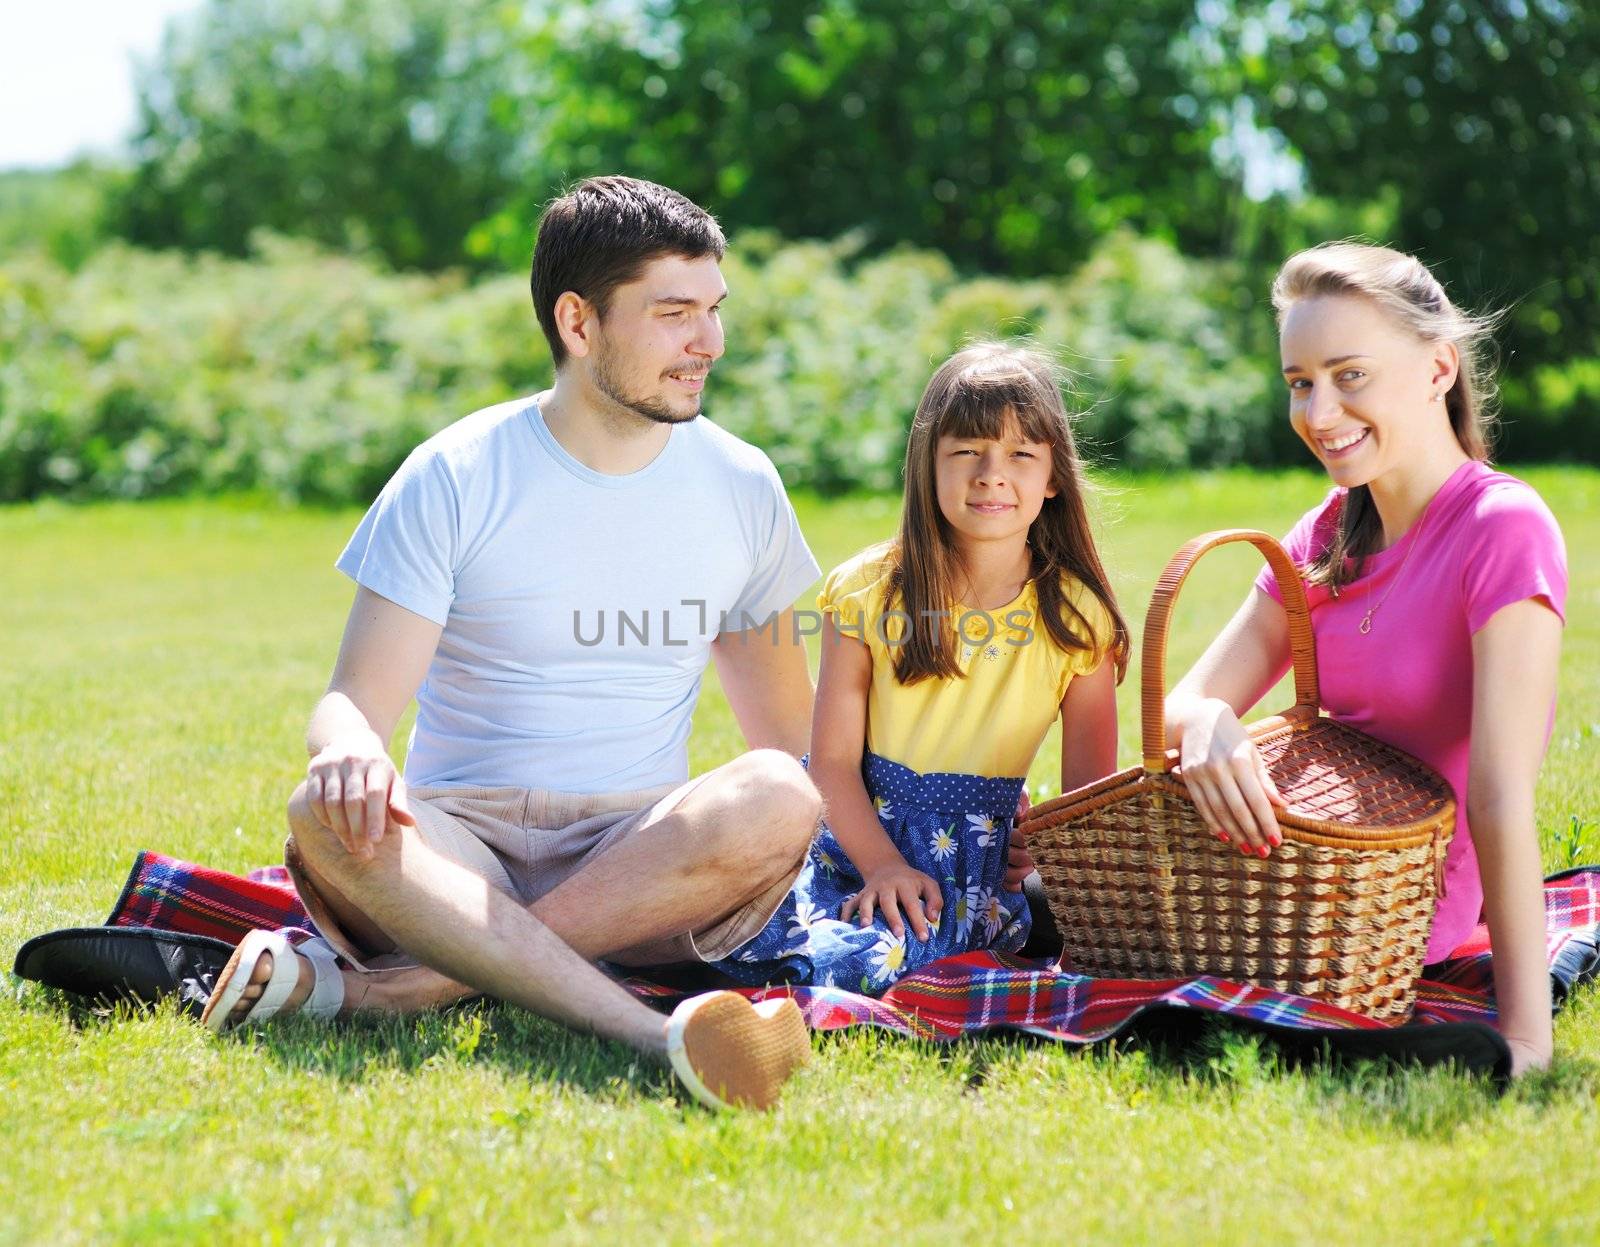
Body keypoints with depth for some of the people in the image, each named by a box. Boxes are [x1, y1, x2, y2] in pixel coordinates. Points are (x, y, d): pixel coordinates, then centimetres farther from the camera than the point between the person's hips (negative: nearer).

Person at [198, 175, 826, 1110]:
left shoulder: (742, 485, 9)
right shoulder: (454, 479, 0)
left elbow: (790, 730, 15)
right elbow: (357, 703, -5)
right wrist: (349, 752, -30)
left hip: (645, 858, 2)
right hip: (460, 840, -2)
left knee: (777, 798, -31)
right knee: (330, 813, -34)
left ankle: (376, 987, -34)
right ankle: (654, 1036, -51)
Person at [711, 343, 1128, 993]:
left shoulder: (1077, 616, -2)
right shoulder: (869, 592, -2)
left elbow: (1090, 787, 2)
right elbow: (833, 758, -4)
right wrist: (881, 865, -16)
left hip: (974, 860, -1)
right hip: (855, 832, 1)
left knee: (876, 961, -33)